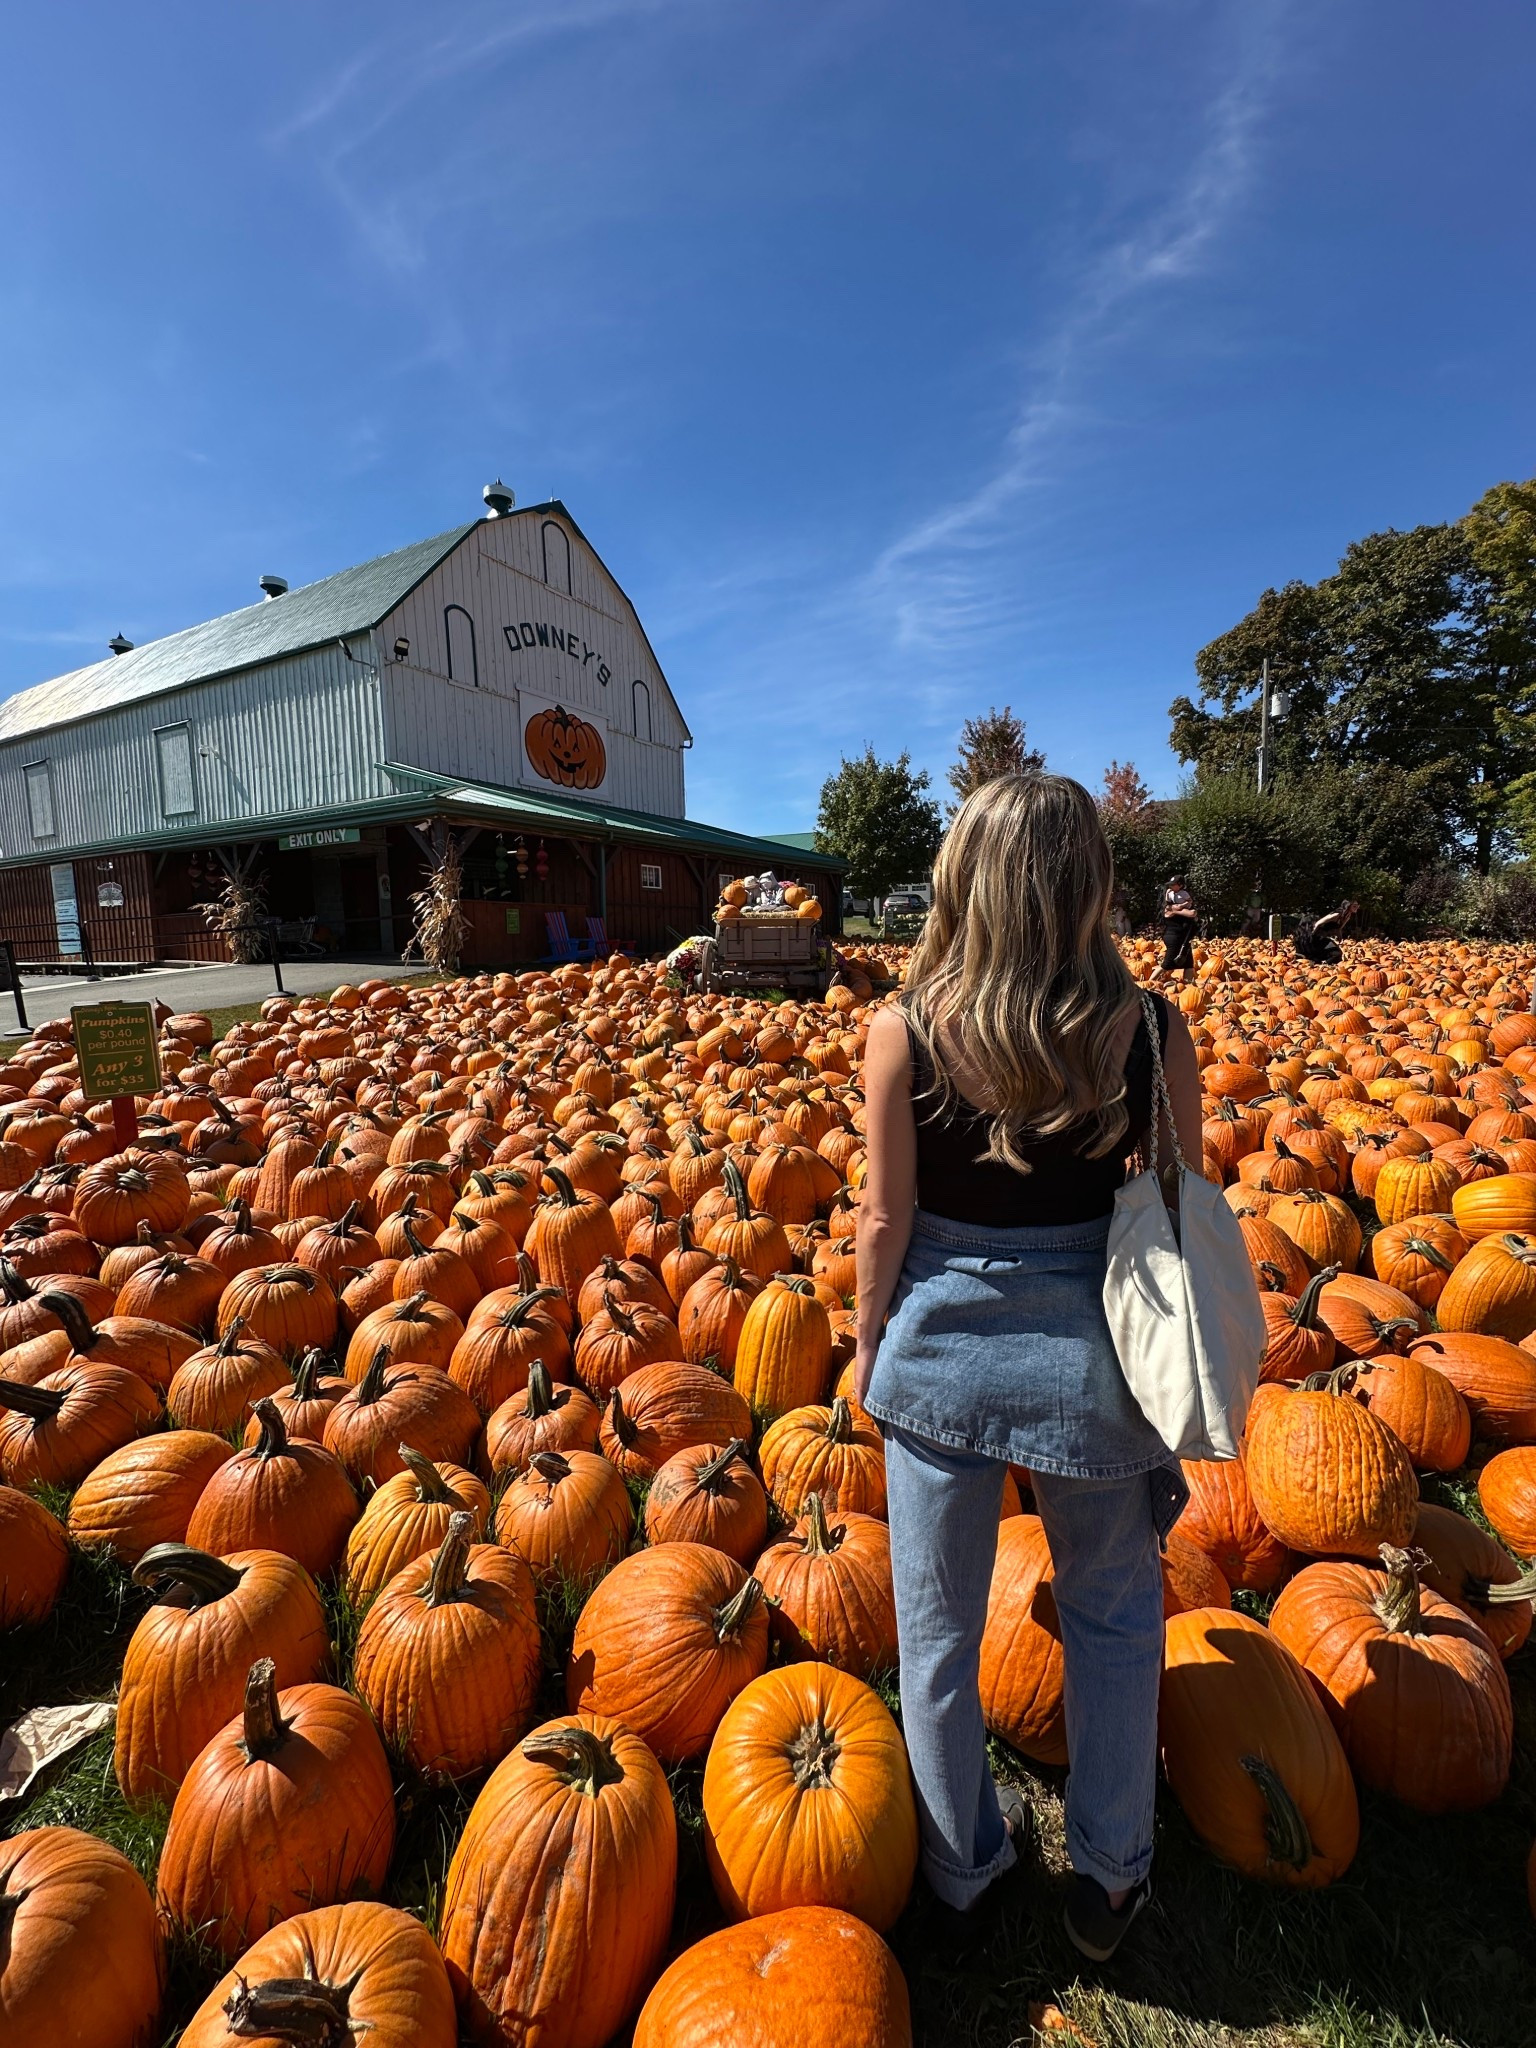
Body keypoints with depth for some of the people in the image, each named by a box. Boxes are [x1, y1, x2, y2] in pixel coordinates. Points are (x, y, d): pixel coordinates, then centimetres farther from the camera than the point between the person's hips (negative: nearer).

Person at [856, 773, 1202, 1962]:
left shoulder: (904, 1033, -16)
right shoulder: (1153, 1033, -13)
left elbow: (886, 1220, -10)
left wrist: (867, 1344, 7)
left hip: (940, 1346, 0)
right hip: (1089, 1352, 1)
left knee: (939, 1623, 23)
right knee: (1115, 1617, 28)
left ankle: (964, 1862, 48)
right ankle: (1109, 1877, 47)